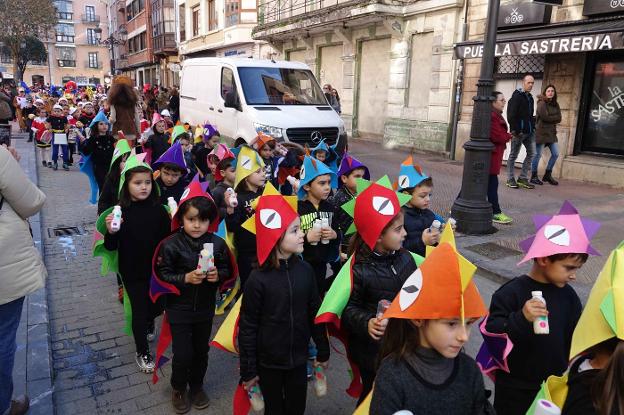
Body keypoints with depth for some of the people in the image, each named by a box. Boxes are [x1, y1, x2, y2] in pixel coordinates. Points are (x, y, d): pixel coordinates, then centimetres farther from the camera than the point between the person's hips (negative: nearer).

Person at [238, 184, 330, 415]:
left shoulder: (305, 271, -7)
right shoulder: (258, 279, -19)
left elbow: (314, 314, 2)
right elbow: (248, 328, -12)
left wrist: (323, 351, 9)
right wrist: (248, 370, -7)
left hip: (298, 358, 3)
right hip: (268, 362, -3)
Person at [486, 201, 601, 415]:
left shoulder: (568, 295, -2)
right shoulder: (511, 293, -19)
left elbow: (576, 339, 7)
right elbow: (491, 332, -23)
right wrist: (520, 318, -36)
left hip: (556, 387, 5)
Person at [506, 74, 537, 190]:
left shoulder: (530, 97, 17)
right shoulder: (517, 96, -8)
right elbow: (511, 115, -15)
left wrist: (533, 126, 9)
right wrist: (515, 130, -19)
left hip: (529, 132, 8)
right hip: (519, 131, -8)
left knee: (531, 153, 6)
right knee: (513, 155, 2)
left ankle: (523, 178, 14)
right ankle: (510, 179, 10)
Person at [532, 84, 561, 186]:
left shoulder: (555, 104, 13)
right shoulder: (542, 103, -8)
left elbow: (559, 118, 4)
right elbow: (544, 116, -18)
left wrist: (549, 118, -8)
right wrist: (553, 118, -4)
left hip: (551, 132, 8)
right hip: (541, 132, -8)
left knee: (555, 154, 7)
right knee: (538, 154, -3)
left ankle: (547, 175, 20)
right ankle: (534, 176, 7)